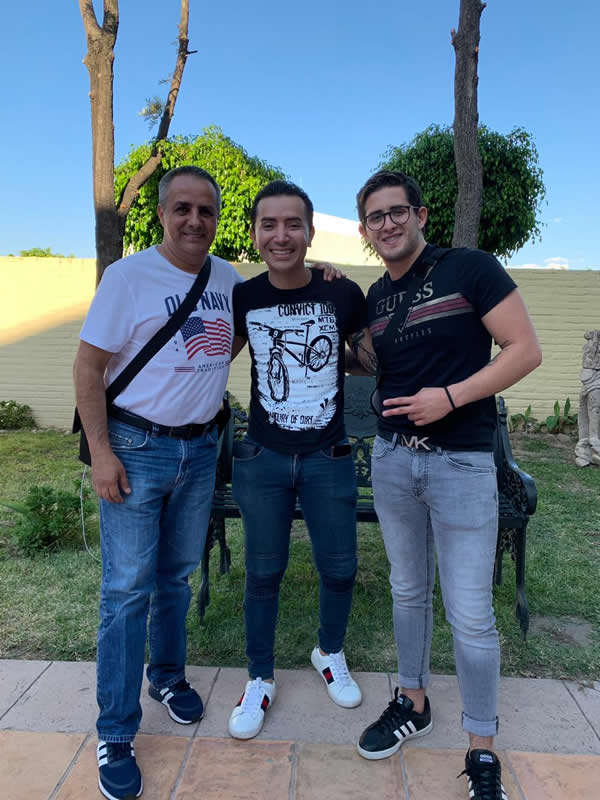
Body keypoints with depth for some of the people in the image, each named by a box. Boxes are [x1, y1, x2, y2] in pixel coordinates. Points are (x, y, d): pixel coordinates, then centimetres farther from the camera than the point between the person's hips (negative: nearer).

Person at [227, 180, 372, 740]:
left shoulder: (343, 294, -7)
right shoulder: (243, 297, -4)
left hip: (328, 457, 0)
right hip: (263, 458, 1)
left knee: (339, 568, 12)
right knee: (264, 572, 12)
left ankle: (330, 653, 43)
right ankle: (259, 679, 35)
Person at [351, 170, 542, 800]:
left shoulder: (470, 268, -6)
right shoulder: (375, 297, 10)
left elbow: (525, 350, -10)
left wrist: (450, 396, -18)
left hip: (462, 463, -5)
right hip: (392, 459, 5)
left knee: (470, 615, 2)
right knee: (408, 591, 18)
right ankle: (413, 703, 39)